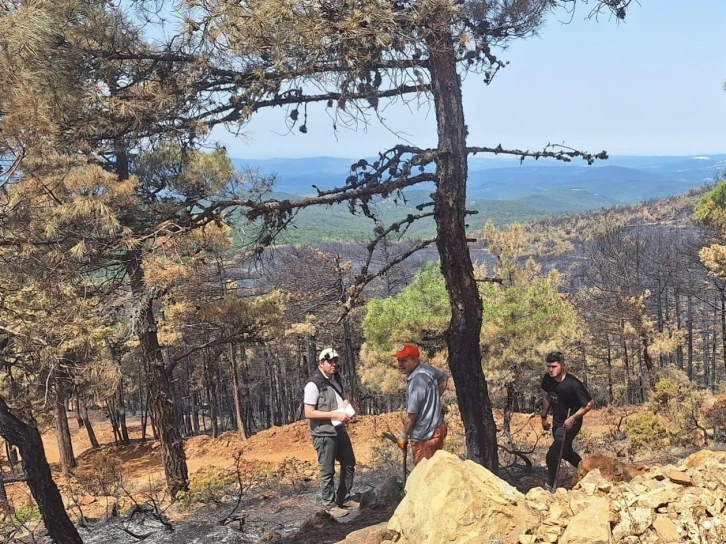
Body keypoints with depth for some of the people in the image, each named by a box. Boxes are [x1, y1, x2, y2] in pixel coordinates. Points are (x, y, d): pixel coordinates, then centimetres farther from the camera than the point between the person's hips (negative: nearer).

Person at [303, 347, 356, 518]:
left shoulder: (336, 378, 7)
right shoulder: (314, 384, -18)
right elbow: (309, 413, -21)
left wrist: (347, 405, -1)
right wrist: (335, 414, -23)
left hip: (340, 430, 9)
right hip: (324, 434, -9)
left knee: (349, 464, 18)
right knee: (327, 471, 3)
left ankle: (344, 499, 32)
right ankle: (330, 505, 17)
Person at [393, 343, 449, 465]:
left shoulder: (416, 382, -26)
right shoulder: (426, 368, -1)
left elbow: (412, 415, -21)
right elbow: (444, 377, 21)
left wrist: (403, 436, -6)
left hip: (425, 436, -9)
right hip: (436, 428, 9)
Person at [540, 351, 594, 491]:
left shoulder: (573, 384, -30)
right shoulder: (547, 379, -13)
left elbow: (590, 403, -21)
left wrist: (572, 419, -24)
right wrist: (544, 416, 11)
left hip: (570, 424, -7)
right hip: (557, 421, 7)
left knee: (552, 455, -9)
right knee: (565, 451, 25)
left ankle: (550, 486, 11)